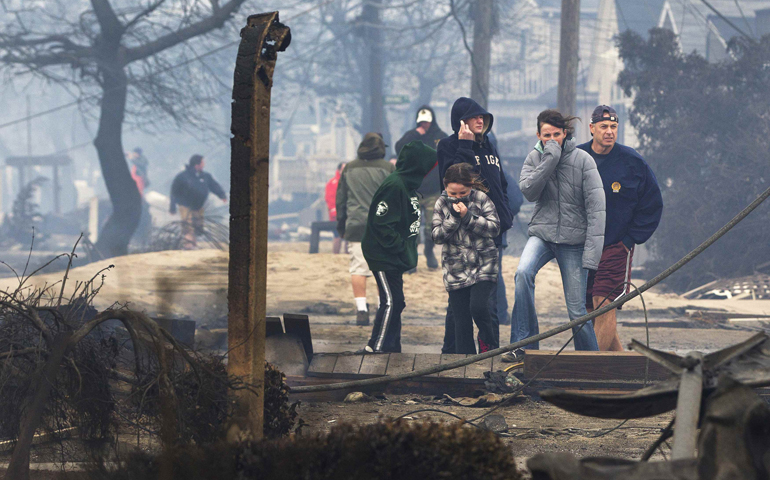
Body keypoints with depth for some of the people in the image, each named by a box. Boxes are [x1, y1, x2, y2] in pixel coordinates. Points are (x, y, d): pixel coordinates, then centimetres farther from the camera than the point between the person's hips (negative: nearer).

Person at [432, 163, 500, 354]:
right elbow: (438, 236, -3)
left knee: (478, 306, -21)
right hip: (456, 270, 2)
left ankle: (487, 342, 8)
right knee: (461, 320, 2)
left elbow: (494, 228, -8)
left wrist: (467, 217, -17)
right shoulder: (441, 204, 2)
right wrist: (454, 218, -17)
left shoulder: (481, 199, -3)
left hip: (483, 265, -2)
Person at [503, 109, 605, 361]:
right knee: (523, 272, -29)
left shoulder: (583, 160, -4)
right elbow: (529, 191, -10)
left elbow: (596, 206, -8)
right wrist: (550, 159, -15)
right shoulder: (535, 158, 6)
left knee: (577, 309, -3)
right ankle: (523, 345, -25)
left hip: (573, 239, -2)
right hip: (542, 233, 2)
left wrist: (593, 249, -16)